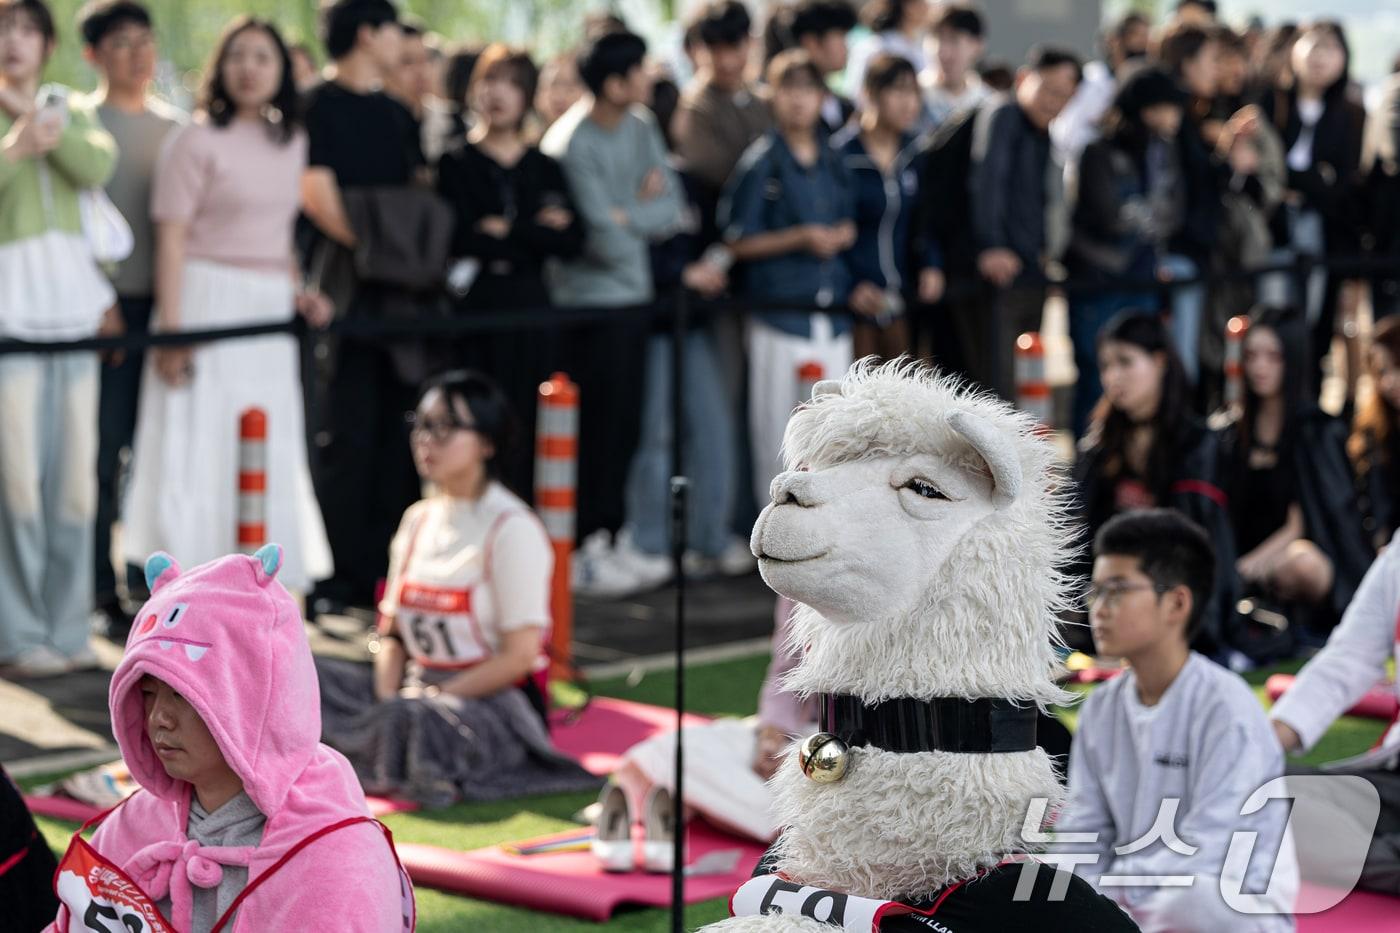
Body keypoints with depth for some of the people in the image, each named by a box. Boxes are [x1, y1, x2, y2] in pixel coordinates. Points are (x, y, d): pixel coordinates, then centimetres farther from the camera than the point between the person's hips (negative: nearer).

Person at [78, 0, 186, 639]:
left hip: (165, 300, 4)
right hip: (110, 303, -4)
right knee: (105, 448, -4)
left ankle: (149, 578, 13)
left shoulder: (174, 126, 14)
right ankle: (100, 588, 3)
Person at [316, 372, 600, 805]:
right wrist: (387, 700, -8)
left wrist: (431, 701, -18)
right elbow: (392, 632, 11)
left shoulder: (512, 529, -11)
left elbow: (519, 655, -15)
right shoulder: (419, 519, 12)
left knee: (408, 719, -37)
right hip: (419, 687, 7)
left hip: (499, 700, -7)